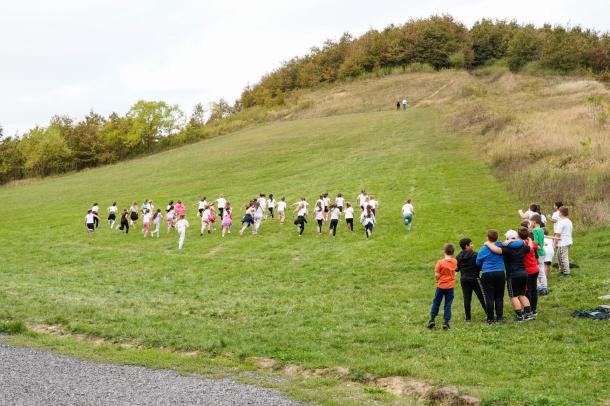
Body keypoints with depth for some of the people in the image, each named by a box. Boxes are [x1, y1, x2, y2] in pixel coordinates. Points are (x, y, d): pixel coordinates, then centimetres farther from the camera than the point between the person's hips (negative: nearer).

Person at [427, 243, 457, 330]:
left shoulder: (440, 262, -16)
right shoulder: (454, 262, -4)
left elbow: (436, 275, -14)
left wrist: (438, 280, 3)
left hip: (441, 286, -2)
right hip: (450, 286, 2)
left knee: (436, 302, 13)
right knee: (448, 305, 6)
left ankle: (432, 319, 12)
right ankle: (446, 322, 2)